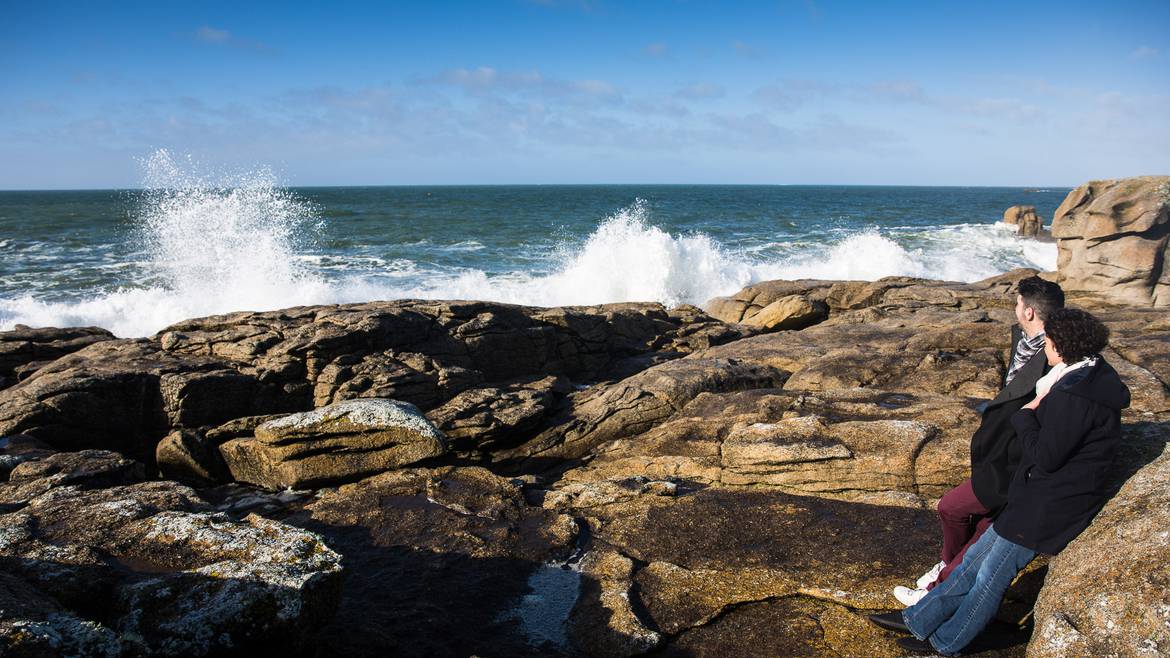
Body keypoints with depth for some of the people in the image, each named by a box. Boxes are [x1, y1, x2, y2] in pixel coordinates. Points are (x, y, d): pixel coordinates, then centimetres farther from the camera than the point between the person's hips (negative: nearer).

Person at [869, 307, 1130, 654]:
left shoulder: (1076, 395, -28)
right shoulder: (1090, 375, 5)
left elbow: (1044, 457, -25)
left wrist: (1026, 415, -12)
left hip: (1050, 505, -10)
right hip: (1038, 495, 10)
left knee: (991, 576, 6)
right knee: (976, 558, 15)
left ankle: (946, 642, 25)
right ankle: (919, 619, 26)